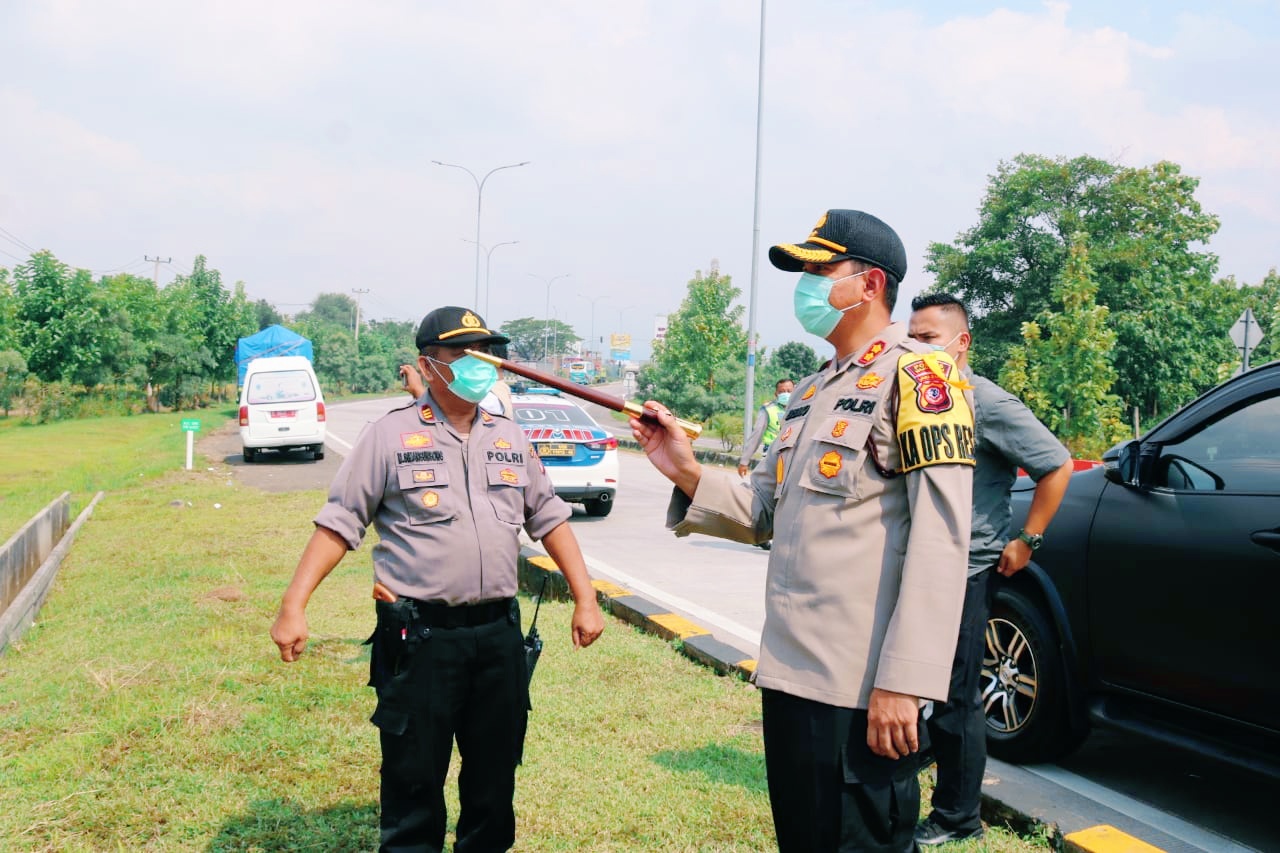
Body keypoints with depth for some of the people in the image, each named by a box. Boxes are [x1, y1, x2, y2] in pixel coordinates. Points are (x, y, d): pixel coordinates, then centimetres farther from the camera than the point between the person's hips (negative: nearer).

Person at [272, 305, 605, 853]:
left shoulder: (509, 437, 10)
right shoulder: (391, 435, -4)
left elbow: (549, 518, 14)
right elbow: (340, 523, -4)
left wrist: (585, 600, 10)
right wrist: (294, 604, -10)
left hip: (498, 632, 4)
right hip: (420, 637, -4)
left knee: (496, 773, 15)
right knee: (413, 776, 6)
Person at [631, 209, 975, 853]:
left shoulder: (916, 376, -9)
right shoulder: (811, 393, 18)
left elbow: (939, 539, -18)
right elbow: (765, 513, 16)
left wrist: (903, 681, -23)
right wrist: (686, 473, -1)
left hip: (862, 691, -8)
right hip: (790, 672, 8)